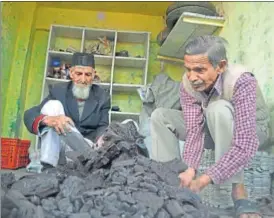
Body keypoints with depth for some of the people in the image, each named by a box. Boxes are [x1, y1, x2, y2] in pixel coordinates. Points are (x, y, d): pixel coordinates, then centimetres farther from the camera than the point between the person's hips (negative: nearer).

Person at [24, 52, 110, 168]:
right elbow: (29, 115, -9)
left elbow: (103, 127, -4)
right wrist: (47, 119, -34)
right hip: (56, 148, 2)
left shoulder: (102, 96, 4)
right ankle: (47, 164, -30)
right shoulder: (58, 90, 1)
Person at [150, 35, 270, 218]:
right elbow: (194, 130, -26)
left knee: (219, 109, -38)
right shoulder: (187, 84, -22)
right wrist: (189, 170, -41)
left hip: (252, 130, -4)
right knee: (160, 117, -13)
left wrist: (205, 180, -46)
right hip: (213, 130, 4)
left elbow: (246, 145, -42)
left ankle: (237, 188, -28)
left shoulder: (241, 82, -36)